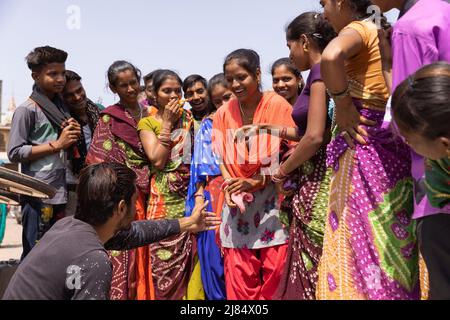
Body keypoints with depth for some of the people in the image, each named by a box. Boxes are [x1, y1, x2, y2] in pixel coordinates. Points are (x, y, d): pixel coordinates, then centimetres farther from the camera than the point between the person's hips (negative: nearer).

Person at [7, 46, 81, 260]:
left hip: (60, 193, 7)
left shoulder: (62, 108, 15)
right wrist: (57, 144, -14)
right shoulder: (27, 110, -8)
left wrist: (73, 137, 1)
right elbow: (14, 153, -13)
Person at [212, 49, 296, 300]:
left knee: (274, 273, 1)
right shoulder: (224, 113, 4)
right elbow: (222, 157, 9)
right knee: (239, 277, 5)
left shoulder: (278, 105, -8)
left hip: (273, 200, -3)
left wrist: (258, 181, -17)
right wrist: (230, 186, -9)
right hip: (237, 201, 3)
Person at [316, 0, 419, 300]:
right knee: (390, 242, 11)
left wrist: (342, 104, -17)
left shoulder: (358, 29, -6)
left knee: (362, 240, -4)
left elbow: (331, 56, -31)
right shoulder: (382, 33, 18)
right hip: (391, 144, 9)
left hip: (365, 145, -9)